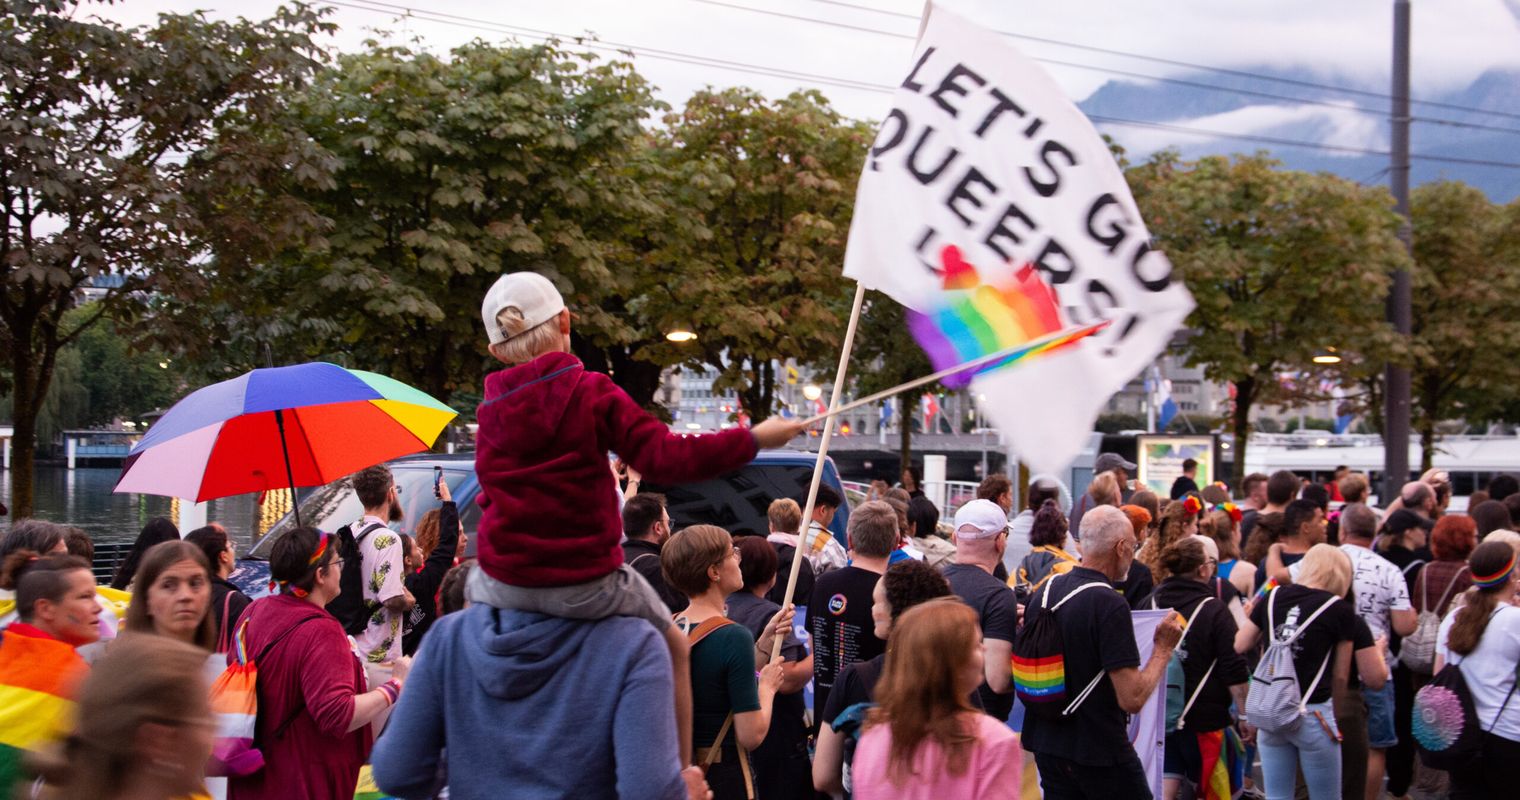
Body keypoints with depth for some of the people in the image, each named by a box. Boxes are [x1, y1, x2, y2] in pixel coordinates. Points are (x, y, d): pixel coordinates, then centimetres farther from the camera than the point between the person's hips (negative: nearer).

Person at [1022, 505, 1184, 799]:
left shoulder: (1043, 594, 3)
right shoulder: (1110, 606, -19)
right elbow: (1132, 699, -20)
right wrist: (1163, 649, -7)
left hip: (1046, 745, 7)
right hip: (1100, 752, -7)